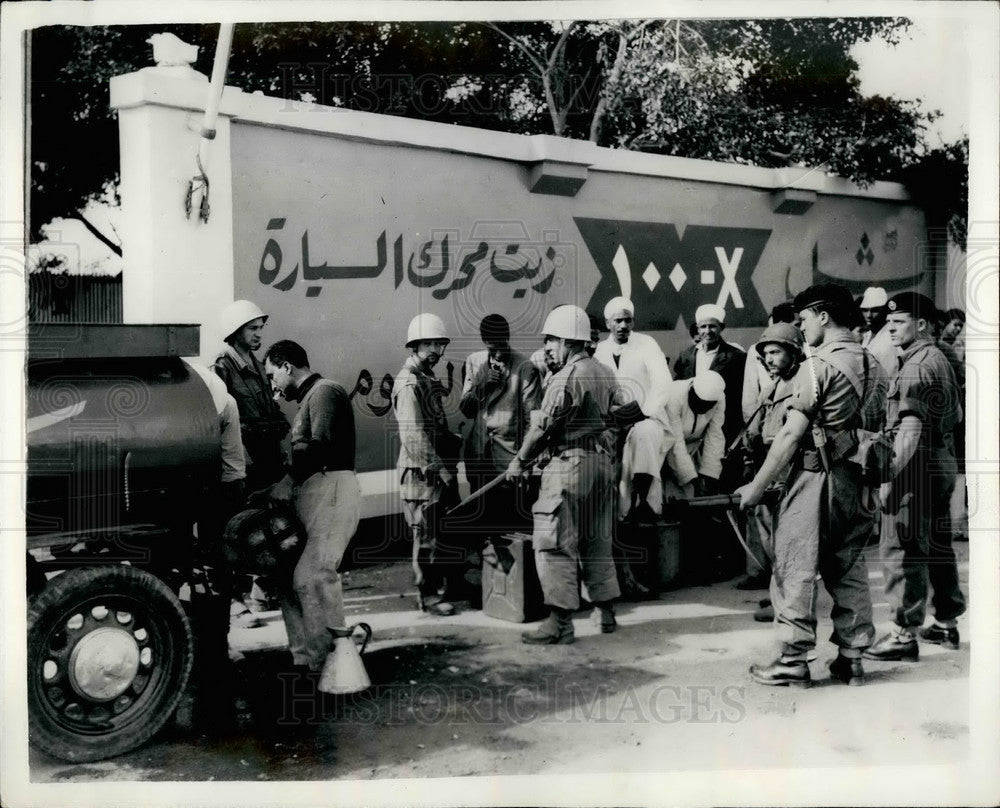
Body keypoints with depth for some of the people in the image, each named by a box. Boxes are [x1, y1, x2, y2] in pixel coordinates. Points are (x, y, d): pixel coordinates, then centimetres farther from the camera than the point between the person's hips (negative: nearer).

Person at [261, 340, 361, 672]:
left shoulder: (324, 392, -4)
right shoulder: (309, 398, 28)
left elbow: (321, 445, -19)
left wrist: (288, 479, -16)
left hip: (330, 491, -10)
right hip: (310, 493, 10)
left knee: (311, 577, -18)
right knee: (288, 576, 7)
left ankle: (328, 662, -14)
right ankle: (303, 659, 10)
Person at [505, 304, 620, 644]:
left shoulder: (566, 378, -15)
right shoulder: (605, 374, 12)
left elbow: (544, 427, -13)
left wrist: (520, 461, -2)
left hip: (570, 465, -9)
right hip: (603, 463, 9)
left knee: (555, 543, -4)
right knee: (597, 541, 17)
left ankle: (561, 621, -5)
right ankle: (606, 610, 24)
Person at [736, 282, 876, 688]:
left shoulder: (817, 365, -14)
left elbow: (791, 434, -16)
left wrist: (757, 486, -12)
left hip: (814, 476, -7)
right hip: (854, 477, 7)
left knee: (796, 569, 1)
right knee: (848, 568, 13)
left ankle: (794, 661, 5)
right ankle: (852, 658, 19)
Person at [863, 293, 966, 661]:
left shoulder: (918, 365, -15)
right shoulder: (940, 360, 18)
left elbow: (911, 427, -22)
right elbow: (956, 416, 24)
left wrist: (890, 474, -23)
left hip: (917, 465, -11)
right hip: (942, 462, 11)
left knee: (902, 549, -7)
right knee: (937, 544, 17)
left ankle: (905, 633, -4)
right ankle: (946, 623, 26)